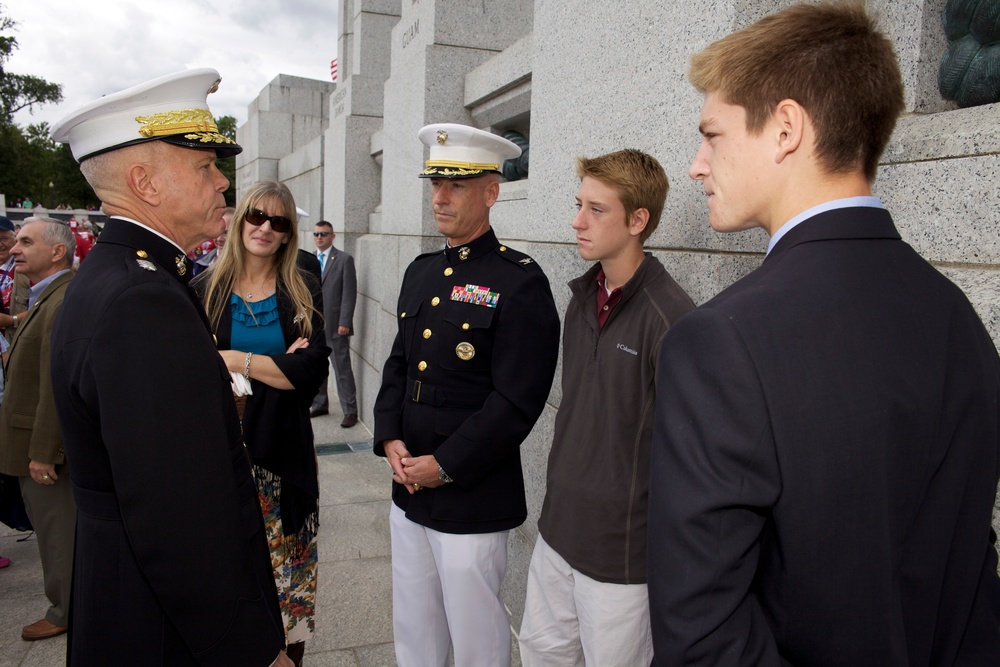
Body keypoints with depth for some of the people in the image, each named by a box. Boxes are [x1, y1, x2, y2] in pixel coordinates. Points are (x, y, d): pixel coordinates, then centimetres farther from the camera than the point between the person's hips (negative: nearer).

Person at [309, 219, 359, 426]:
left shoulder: (344, 259, -3)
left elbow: (349, 293, -7)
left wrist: (344, 322, -13)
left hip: (334, 325, -5)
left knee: (342, 369, -1)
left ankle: (350, 411, 5)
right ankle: (319, 405, 26)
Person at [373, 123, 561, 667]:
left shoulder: (520, 282, -14)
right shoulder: (420, 272, 9)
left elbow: (516, 401, -19)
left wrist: (444, 466, -16)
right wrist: (390, 440, -1)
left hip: (472, 502, -7)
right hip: (408, 492, 7)